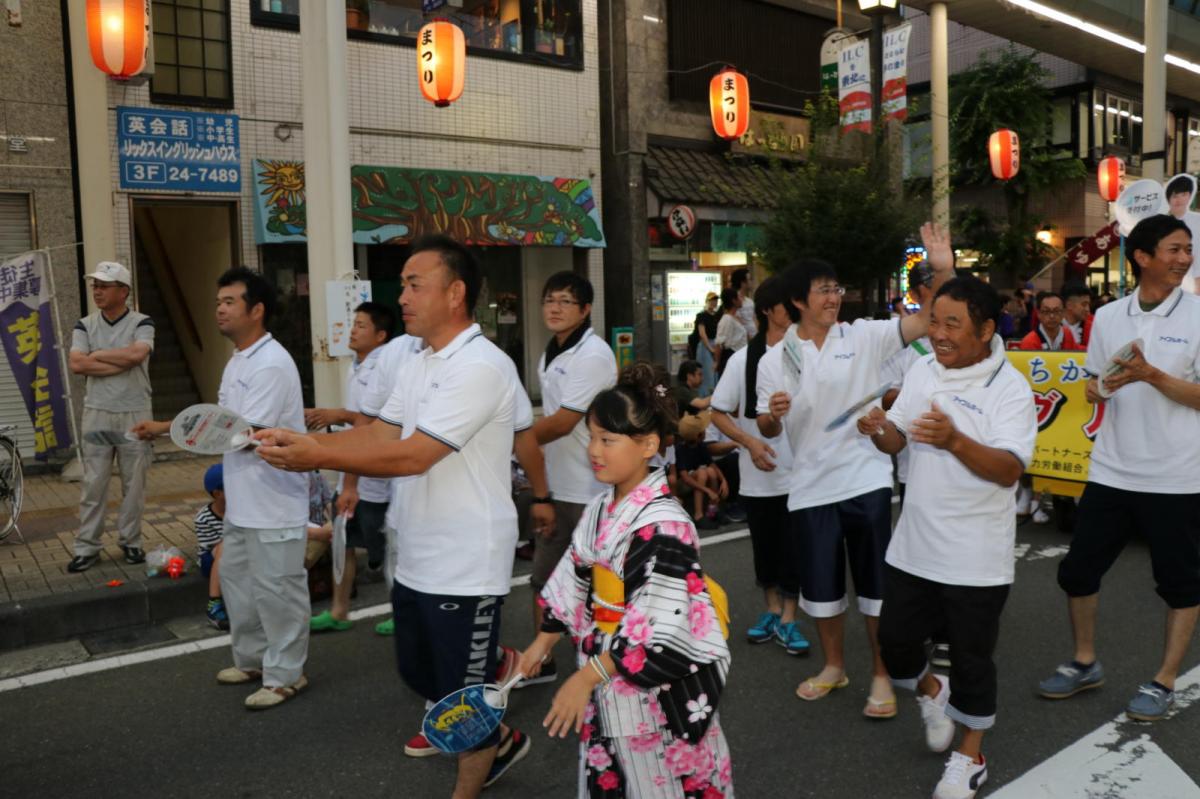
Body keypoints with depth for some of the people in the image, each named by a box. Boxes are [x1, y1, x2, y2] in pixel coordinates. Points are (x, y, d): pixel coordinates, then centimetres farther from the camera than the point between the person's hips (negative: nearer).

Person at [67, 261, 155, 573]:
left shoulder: (142, 323, -3)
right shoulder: (84, 325, 4)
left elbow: (137, 354, -22)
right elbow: (77, 364, -10)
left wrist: (98, 355, -10)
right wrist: (122, 363, -13)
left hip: (135, 414, -1)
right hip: (97, 414, 2)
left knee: (134, 482, 6)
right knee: (93, 483, 4)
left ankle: (130, 541, 19)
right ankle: (87, 547, 12)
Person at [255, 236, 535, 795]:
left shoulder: (481, 367, -21)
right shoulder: (418, 366, 11)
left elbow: (411, 456, -26)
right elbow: (377, 434, 6)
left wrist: (317, 457, -23)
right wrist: (299, 439, -6)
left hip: (464, 567, -10)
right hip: (415, 559, 10)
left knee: (465, 690, 8)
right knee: (420, 674, 24)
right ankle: (499, 742, 45)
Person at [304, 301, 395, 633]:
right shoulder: (354, 367, 12)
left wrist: (341, 415, -23)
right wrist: (327, 416, 6)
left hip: (376, 477, -9)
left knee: (387, 552, 4)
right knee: (343, 543, 14)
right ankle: (338, 612, 26)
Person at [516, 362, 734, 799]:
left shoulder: (663, 524, -24)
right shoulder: (601, 509, 1)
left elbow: (659, 631, -27)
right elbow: (574, 582, 12)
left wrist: (585, 678, -25)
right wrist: (541, 644, 14)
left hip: (658, 687, -7)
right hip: (606, 674, 8)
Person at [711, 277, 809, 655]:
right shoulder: (744, 358, -2)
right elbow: (719, 413, 1)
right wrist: (748, 441, -14)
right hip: (758, 474, 1)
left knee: (794, 549, 3)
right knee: (765, 546, 15)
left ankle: (787, 619, 19)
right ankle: (771, 610, 34)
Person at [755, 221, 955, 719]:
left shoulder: (864, 336, -2)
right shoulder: (774, 360, 2)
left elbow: (926, 321, -11)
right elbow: (768, 431, 7)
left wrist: (942, 270, -25)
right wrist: (773, 414, -16)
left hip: (867, 481, -2)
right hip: (811, 487, 2)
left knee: (876, 584, 6)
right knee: (820, 584, 13)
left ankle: (883, 676, 23)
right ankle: (833, 666, 34)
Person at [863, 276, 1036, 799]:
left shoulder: (1009, 387, -15)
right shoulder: (922, 371, 3)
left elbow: (1010, 469, -25)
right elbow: (897, 442, 7)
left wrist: (955, 441, -41)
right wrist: (880, 431, -17)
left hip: (975, 554, -5)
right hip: (913, 543, 5)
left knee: (971, 657, 9)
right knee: (895, 641, 14)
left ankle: (970, 756, 31)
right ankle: (931, 692, 46)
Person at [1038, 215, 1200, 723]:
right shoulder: (1108, 317, 5)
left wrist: (1152, 375, -21)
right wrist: (1104, 388, -8)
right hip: (1111, 470, 4)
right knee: (1078, 570, 8)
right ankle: (1085, 662, 28)